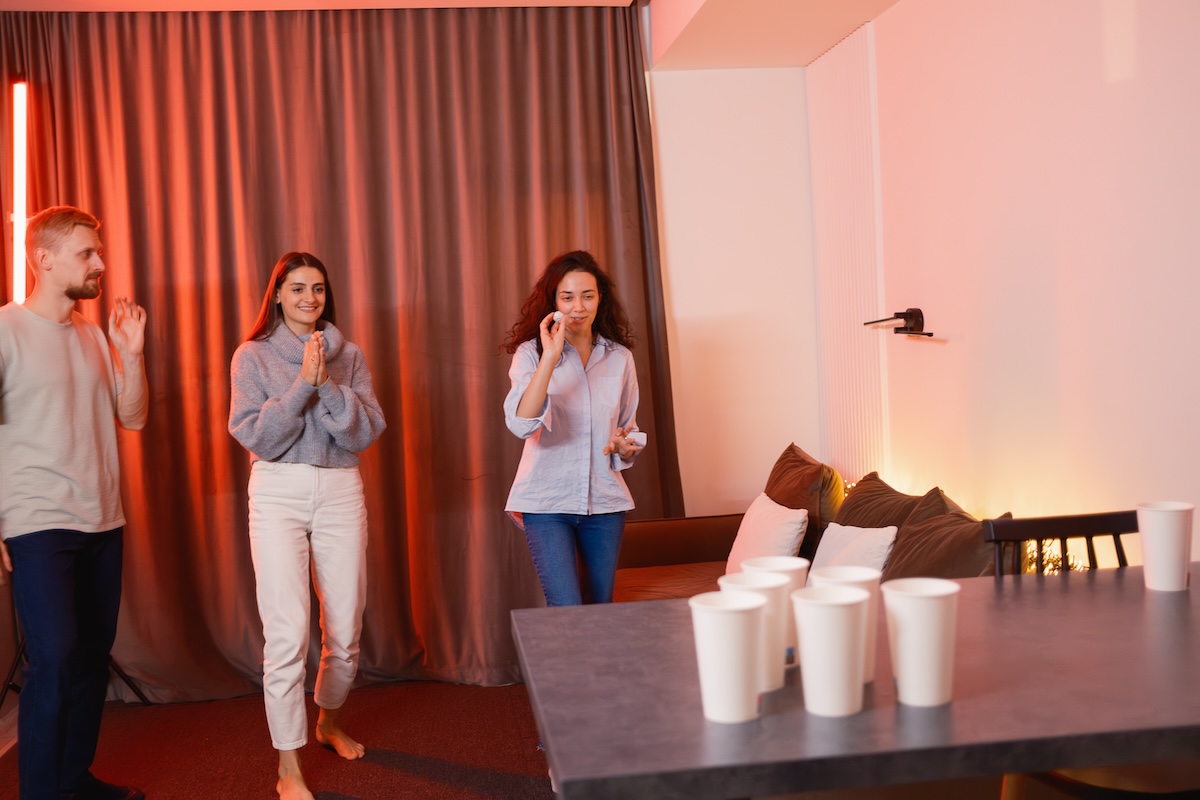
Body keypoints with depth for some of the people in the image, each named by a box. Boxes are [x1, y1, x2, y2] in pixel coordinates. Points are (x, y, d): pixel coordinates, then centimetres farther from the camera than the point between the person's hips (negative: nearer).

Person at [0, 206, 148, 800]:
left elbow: (132, 418, 12)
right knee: (54, 661, -11)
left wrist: (131, 353, -3)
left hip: (104, 526, 6)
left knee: (93, 657, 11)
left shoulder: (95, 335, 10)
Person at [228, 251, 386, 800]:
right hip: (279, 493, -3)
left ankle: (328, 722, 37)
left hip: (341, 493, 3)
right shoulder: (254, 356, 4)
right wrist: (302, 384, -14)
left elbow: (367, 430, -1)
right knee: (287, 632, -12)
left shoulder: (349, 356, 10)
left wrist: (328, 385, -14)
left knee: (345, 629, 9)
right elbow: (255, 435, -6)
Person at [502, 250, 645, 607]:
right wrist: (550, 358, -26)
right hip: (547, 500, -3)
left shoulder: (619, 357, 6)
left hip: (604, 499, 4)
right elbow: (521, 424, -21)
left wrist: (624, 446, -6)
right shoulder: (531, 353, -5)